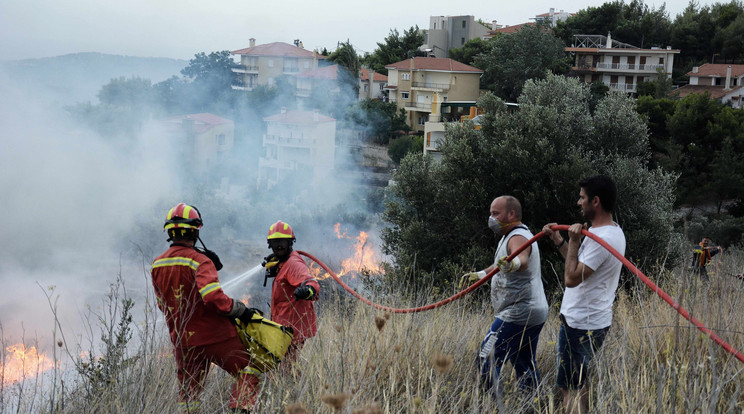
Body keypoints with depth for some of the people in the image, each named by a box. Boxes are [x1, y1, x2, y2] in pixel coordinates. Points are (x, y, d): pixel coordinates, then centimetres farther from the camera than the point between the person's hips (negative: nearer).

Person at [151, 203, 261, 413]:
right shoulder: (200, 261, -17)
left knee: (188, 390, 18)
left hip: (182, 340, 6)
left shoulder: (157, 265, 4)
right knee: (248, 373, 6)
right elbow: (214, 298, -29)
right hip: (214, 335, -6)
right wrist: (241, 311, -17)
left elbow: (163, 305, 14)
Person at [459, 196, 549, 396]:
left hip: (518, 314, -11)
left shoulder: (518, 238, -16)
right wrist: (479, 275, 33)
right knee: (525, 365, 17)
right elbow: (501, 266, 34)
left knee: (487, 359, -11)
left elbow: (523, 260, -40)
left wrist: (512, 264, -60)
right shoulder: (513, 236, 18)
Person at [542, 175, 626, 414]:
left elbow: (571, 278, -24)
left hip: (580, 325, -11)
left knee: (570, 387, -6)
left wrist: (574, 241, -19)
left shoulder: (601, 239, -22)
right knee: (580, 384, 18)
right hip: (596, 320, 11)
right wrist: (558, 240, 19)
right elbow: (579, 267, 22)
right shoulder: (614, 231, 12)